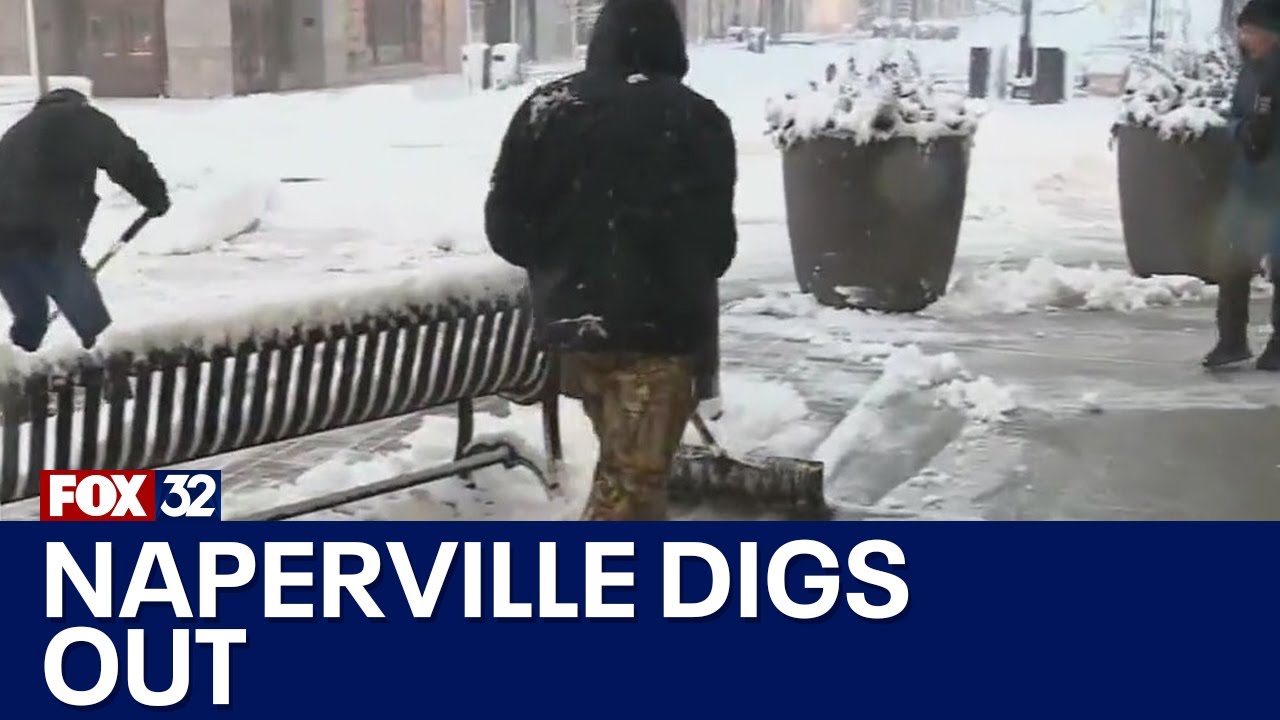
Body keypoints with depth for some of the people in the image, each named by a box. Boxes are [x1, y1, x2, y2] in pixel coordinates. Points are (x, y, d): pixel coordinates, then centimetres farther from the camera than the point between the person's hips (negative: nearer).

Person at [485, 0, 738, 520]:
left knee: (625, 464, 24)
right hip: (659, 325, -5)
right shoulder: (696, 119, -8)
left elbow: (504, 225, 3)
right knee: (632, 479, -1)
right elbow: (716, 239, -7)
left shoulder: (545, 107, 2)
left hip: (572, 320, 5)